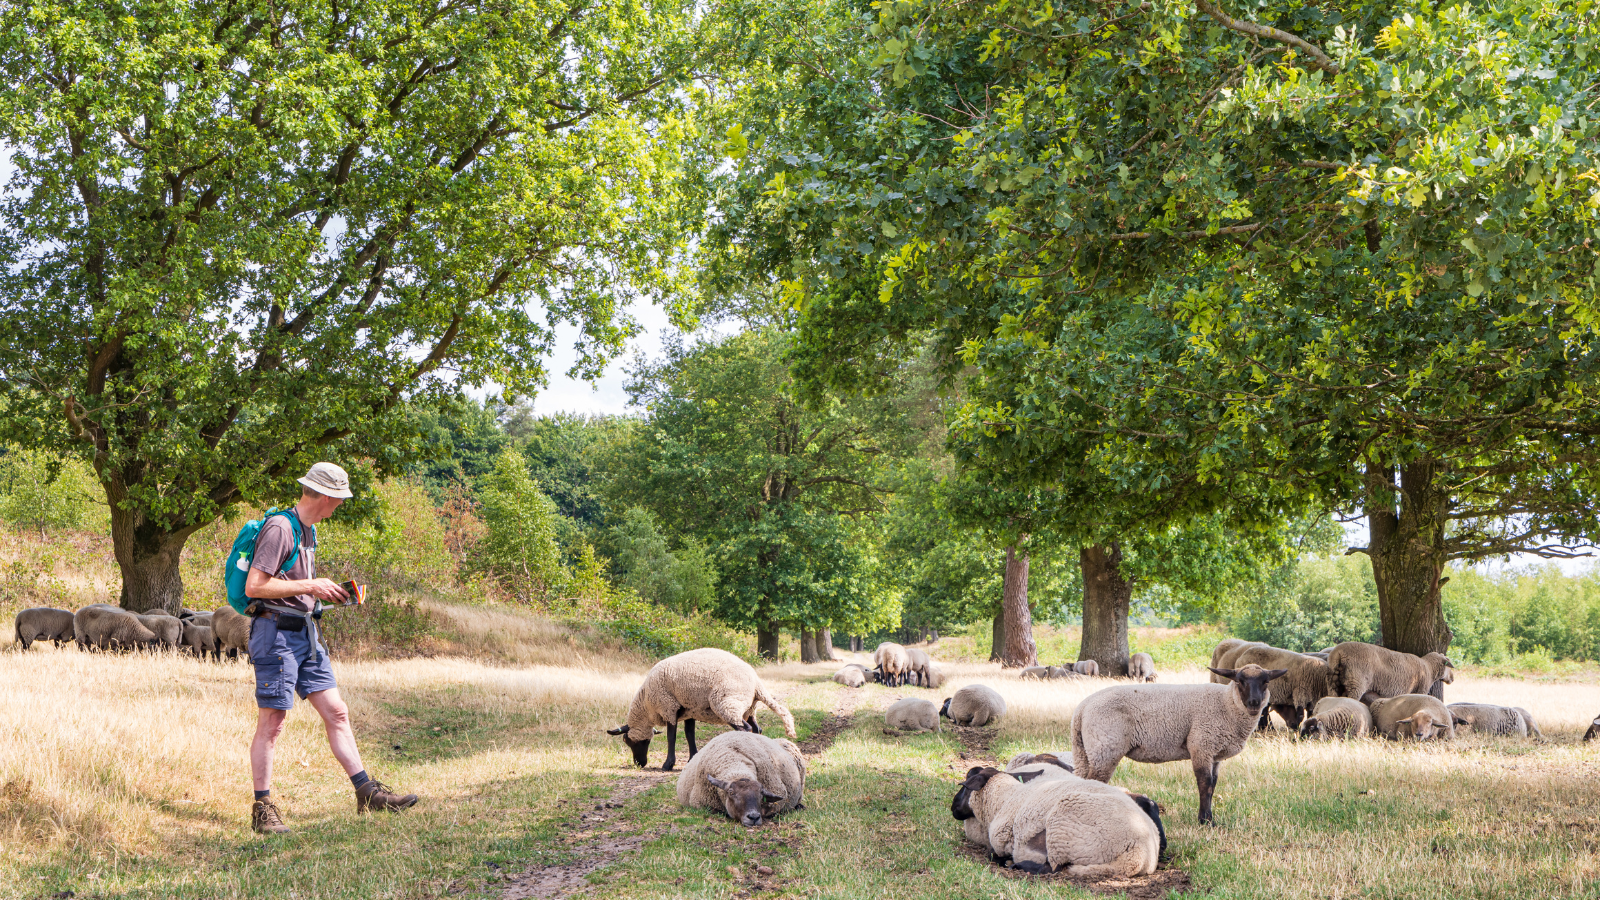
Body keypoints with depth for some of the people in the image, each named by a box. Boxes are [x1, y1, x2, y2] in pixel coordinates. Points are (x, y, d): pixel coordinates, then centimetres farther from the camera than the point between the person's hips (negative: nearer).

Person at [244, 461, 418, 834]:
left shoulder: (308, 530, 15)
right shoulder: (279, 528, -15)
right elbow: (255, 586, -21)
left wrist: (327, 592, 8)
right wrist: (311, 586, -18)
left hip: (304, 633, 9)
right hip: (276, 632, -9)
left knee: (336, 712, 6)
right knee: (271, 724, -3)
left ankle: (367, 793, 8)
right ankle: (262, 810, 4)